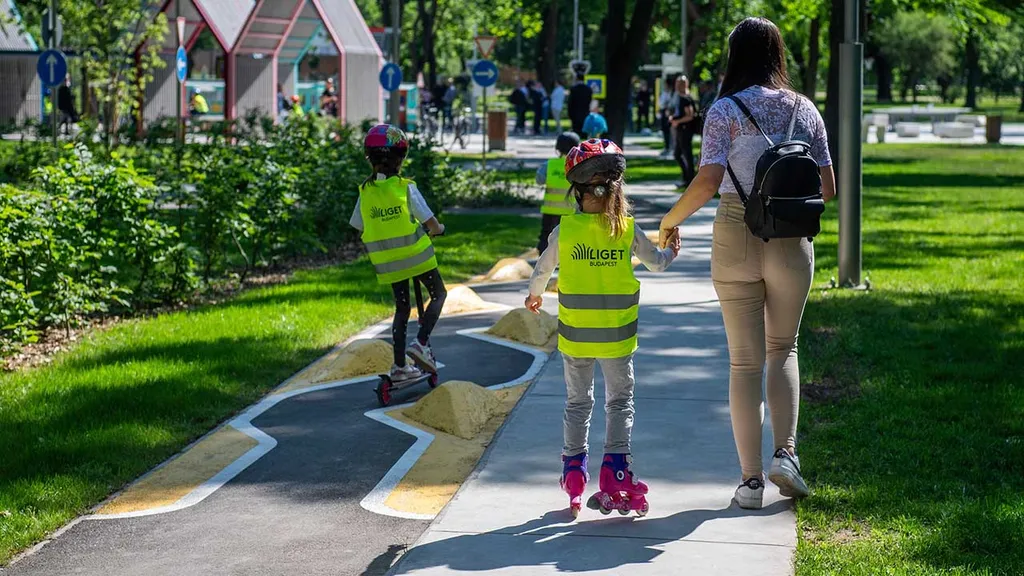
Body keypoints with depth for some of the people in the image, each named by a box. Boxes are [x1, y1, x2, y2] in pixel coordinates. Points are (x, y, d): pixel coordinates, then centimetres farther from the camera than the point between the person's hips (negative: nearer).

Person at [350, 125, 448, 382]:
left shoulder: (365, 192, -2)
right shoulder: (406, 188, -13)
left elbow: (358, 228, 6)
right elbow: (432, 224, -12)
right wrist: (438, 229, 11)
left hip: (386, 262, 4)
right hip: (416, 256, -4)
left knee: (402, 308, 16)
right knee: (438, 294, 16)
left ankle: (399, 366, 13)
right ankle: (422, 343, -3)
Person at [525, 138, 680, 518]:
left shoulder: (564, 230, -8)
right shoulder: (628, 229, -8)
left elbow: (543, 270, 6)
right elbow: (656, 263, 7)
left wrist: (534, 296, 27)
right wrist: (671, 251, 31)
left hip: (575, 335, 1)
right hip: (617, 337, -1)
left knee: (577, 402, 14)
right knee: (620, 402, 10)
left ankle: (573, 471, 14)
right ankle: (615, 473, 1)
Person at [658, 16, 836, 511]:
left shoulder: (725, 111, -7)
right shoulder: (804, 110, 3)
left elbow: (707, 180, -17)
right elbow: (827, 188, 3)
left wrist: (670, 220, -2)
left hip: (736, 242, -2)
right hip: (792, 243, 2)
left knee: (745, 360, 7)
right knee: (783, 348, 20)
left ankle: (751, 479, 8)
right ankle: (785, 452, 2)